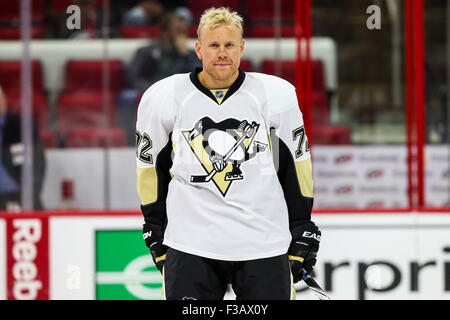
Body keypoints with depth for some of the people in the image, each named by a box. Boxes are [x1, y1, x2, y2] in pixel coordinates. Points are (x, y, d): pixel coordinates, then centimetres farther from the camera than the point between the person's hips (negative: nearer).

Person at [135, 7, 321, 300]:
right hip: (189, 246, 0)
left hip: (263, 243, 0)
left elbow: (297, 163, 9)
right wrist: (155, 229, 13)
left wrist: (303, 231, 9)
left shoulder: (277, 95, -1)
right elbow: (151, 166, 11)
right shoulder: (162, 98, -1)